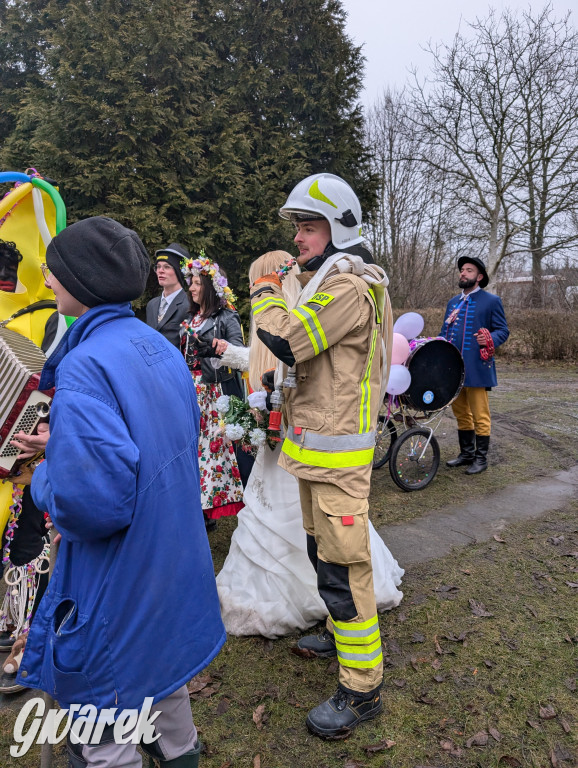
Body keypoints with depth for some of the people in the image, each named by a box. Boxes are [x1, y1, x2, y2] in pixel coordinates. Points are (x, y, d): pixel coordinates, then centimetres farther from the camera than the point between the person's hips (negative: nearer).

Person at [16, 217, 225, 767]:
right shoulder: (158, 346, 0)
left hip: (118, 584, -8)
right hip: (172, 554, 8)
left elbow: (91, 501, -33)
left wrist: (43, 480, -12)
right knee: (157, 661, 30)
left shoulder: (86, 366, -26)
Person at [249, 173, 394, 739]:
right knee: (323, 549, 23)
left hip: (337, 450, -11)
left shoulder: (350, 287, -18)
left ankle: (362, 687, 12)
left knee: (342, 564, -3)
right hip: (314, 443, 11)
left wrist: (264, 294, -9)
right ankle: (342, 633, 43)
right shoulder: (327, 284, 17)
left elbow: (286, 339, -26)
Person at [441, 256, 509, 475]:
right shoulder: (453, 303, 18)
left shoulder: (491, 301, 0)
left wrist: (489, 339, -23)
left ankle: (481, 458, 10)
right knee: (461, 414, 15)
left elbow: (503, 330, -2)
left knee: (480, 416, 0)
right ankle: (466, 454, 27)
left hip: (477, 368, -6)